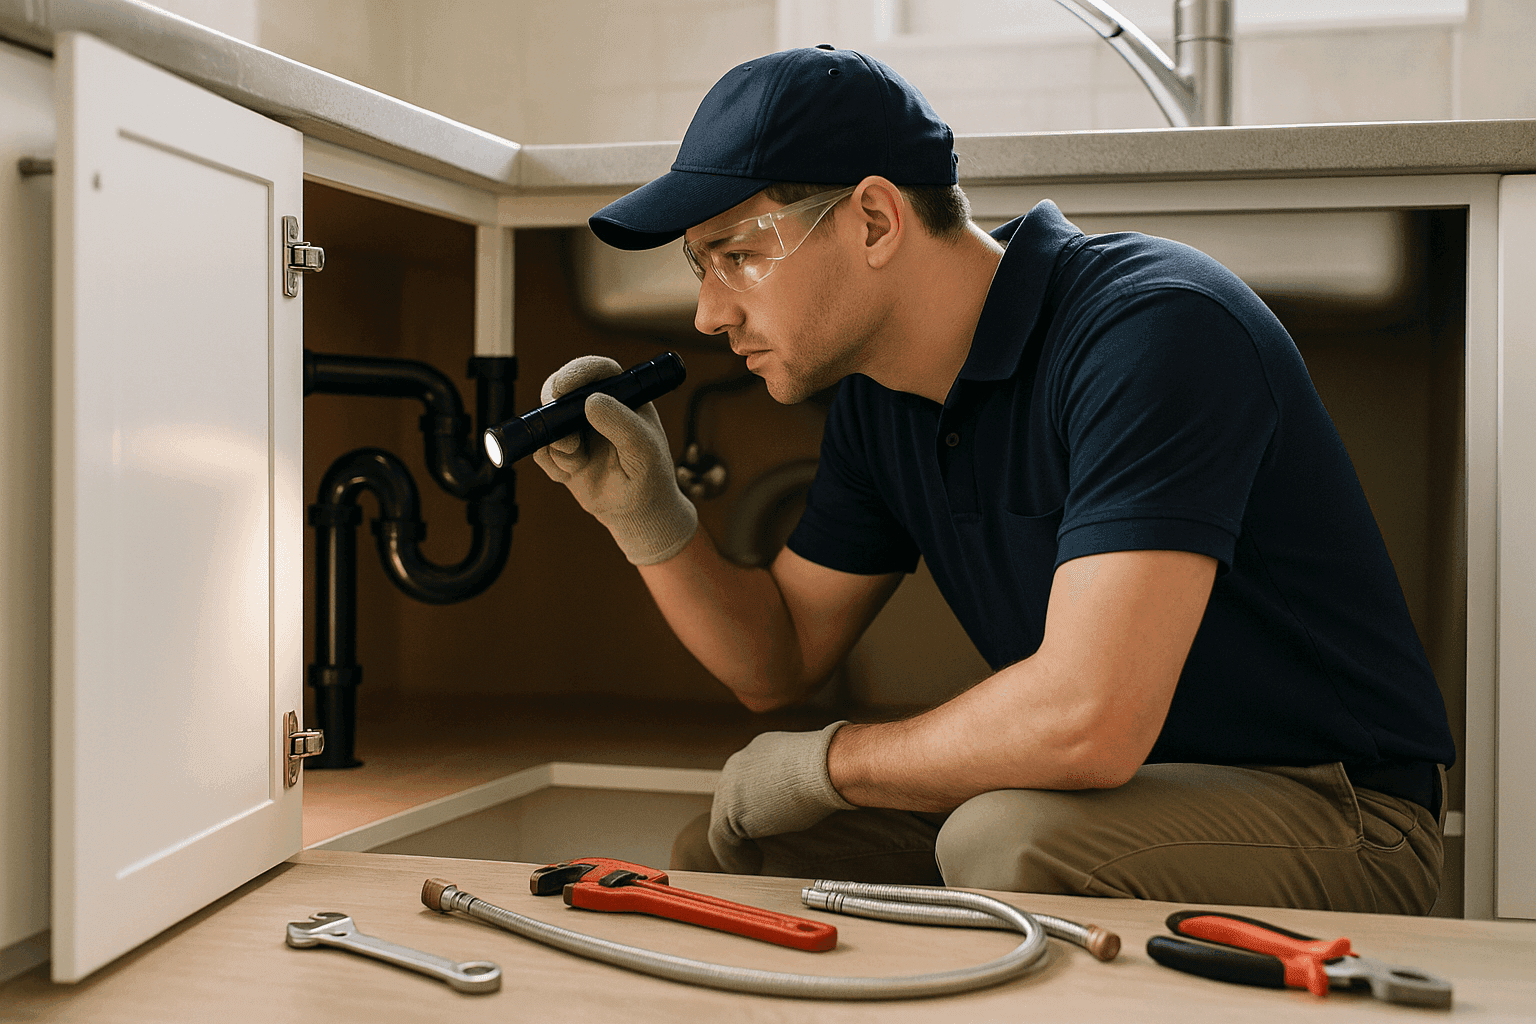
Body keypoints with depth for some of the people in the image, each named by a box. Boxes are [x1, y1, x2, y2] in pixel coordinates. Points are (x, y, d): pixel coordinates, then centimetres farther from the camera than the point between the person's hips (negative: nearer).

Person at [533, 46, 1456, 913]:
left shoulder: (1154, 331, -25)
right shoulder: (880, 401, 2)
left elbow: (1087, 720, -35)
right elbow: (778, 661, 10)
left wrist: (826, 762, -17)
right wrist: (646, 514, -8)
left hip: (1329, 807, -7)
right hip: (1112, 794, 7)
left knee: (1001, 842, -35)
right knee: (725, 855, 0)